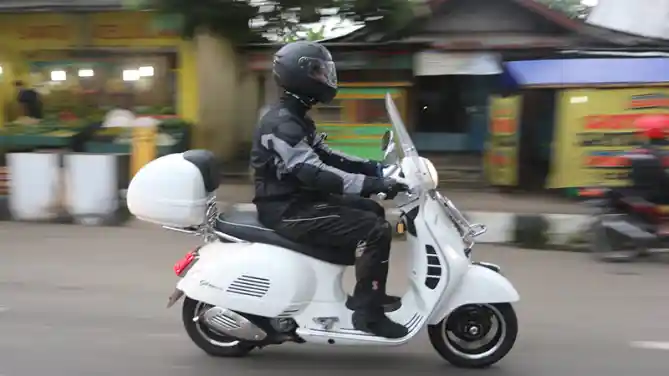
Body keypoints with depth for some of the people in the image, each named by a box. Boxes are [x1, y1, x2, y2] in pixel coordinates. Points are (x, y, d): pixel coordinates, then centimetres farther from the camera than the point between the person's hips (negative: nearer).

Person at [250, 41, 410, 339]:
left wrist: (374, 168, 7)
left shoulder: (295, 119, 13)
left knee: (372, 212, 17)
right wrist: (372, 184, -33)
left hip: (300, 200, 11)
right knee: (375, 231, -18)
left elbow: (325, 156, 16)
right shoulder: (282, 124, -21)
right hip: (288, 210, -11)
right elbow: (314, 173, -31)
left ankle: (371, 293, 22)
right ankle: (367, 312, -9)